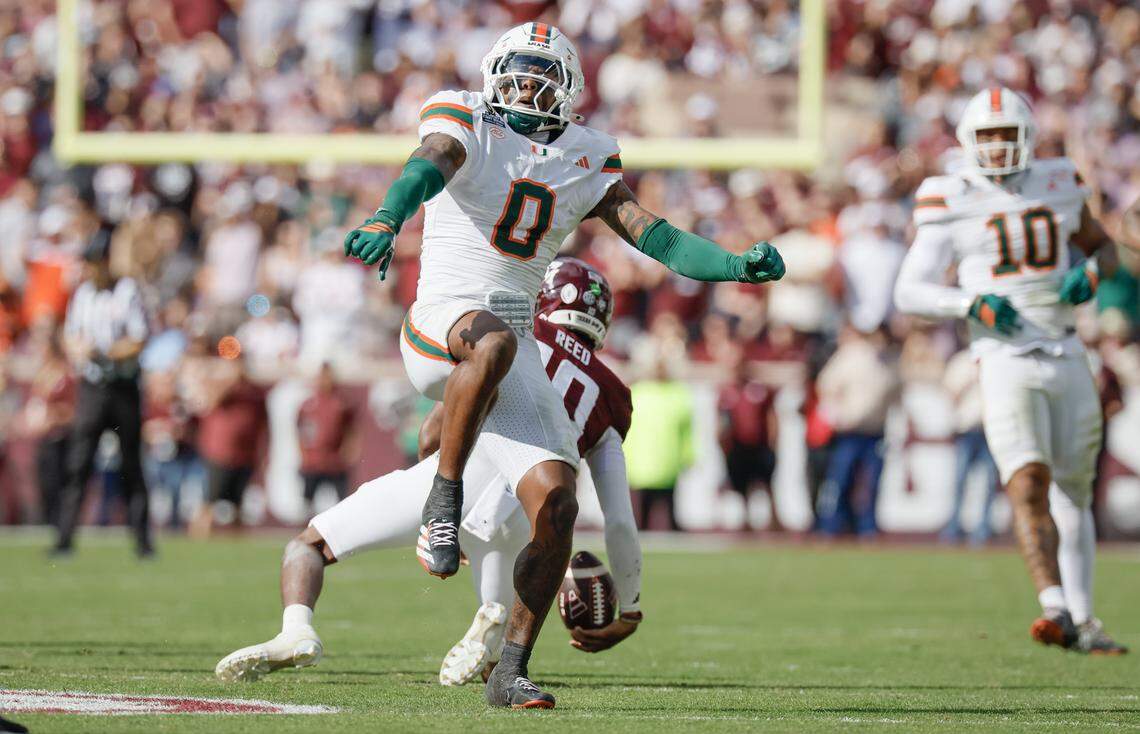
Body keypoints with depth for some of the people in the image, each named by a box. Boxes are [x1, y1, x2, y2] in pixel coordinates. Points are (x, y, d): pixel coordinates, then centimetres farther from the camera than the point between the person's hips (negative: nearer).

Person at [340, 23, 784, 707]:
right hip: (439, 325, -5)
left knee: (557, 506, -8)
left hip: (513, 352, 5)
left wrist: (739, 264, -9)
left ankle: (511, 671, 2)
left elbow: (655, 236, 8)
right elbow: (431, 163, -23)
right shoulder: (465, 122, 0)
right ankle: (445, 497, -25)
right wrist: (387, 219, -46)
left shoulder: (585, 160, 14)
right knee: (493, 340, -42)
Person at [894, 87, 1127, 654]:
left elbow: (1102, 245, 22)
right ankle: (1056, 610, -34)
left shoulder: (1058, 186, 8)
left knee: (1073, 494, 12)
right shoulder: (951, 202, -3)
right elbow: (910, 291, -4)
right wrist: (972, 304, -20)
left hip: (1067, 359, 4)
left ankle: (1081, 622, 22)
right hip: (1007, 363, -4)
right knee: (1029, 486, -21)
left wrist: (1091, 271, -1)